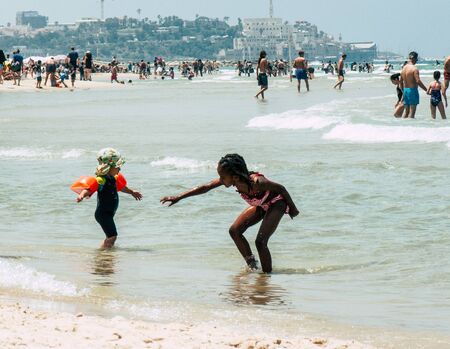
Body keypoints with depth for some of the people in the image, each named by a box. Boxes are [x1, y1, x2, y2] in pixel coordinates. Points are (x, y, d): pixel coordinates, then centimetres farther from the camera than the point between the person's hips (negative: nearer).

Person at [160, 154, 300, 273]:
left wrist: (292, 208, -11)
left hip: (276, 204, -7)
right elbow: (205, 187, -15)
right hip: (260, 205, 7)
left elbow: (280, 188, -25)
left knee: (260, 241, -20)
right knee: (234, 231, -1)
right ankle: (252, 265, 10)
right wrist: (178, 198, -17)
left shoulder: (257, 182, -40)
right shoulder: (230, 178, -23)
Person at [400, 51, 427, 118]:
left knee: (406, 111, 13)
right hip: (413, 90, -8)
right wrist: (426, 90, -13)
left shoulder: (404, 68, 10)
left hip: (405, 90, 8)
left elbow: (400, 81, 17)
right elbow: (418, 81, -21)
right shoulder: (414, 69, -14)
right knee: (412, 111, -7)